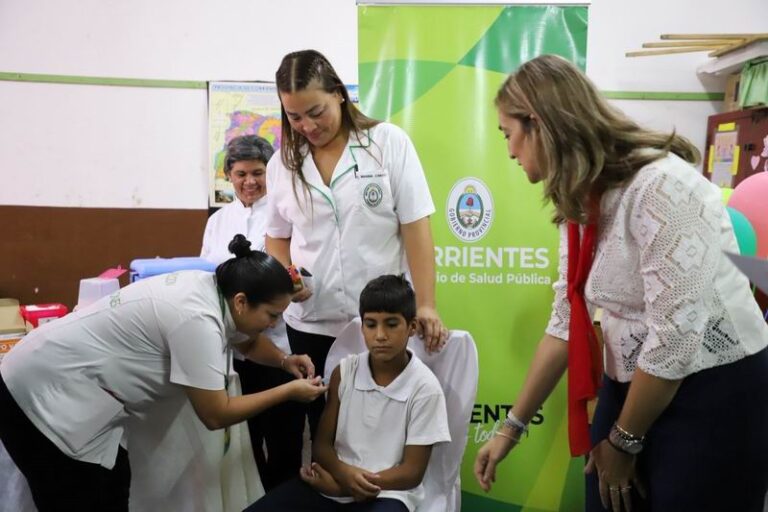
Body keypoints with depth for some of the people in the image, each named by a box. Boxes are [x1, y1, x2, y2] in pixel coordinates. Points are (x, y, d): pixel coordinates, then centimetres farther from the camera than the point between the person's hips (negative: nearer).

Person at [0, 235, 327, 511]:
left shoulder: (212, 288, -2)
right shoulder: (197, 320, -29)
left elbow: (246, 340, 19)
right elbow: (216, 415, -21)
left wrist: (284, 361, 2)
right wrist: (289, 392, -13)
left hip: (61, 387, 9)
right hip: (44, 396, -9)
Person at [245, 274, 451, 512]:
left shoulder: (425, 388, -10)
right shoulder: (344, 372, 3)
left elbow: (412, 473, -8)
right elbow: (322, 444, 6)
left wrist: (340, 485, -14)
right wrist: (343, 474, -17)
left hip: (387, 493, -3)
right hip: (336, 479, 4)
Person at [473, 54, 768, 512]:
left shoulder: (660, 186, -23)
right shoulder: (581, 204, 3)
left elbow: (675, 336, -24)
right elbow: (566, 325, 6)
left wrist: (623, 441, -11)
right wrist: (513, 427, 9)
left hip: (714, 393, -7)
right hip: (633, 389, 7)